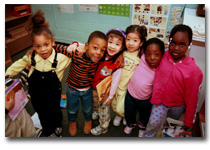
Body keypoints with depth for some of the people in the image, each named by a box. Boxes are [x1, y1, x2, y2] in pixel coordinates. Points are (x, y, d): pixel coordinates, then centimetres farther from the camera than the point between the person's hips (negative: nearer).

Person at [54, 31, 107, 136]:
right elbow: (58, 47, -28)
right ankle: (72, 122, 60)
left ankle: (88, 120, 62)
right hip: (72, 89, -1)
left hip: (87, 90, 2)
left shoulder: (99, 59, -25)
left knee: (87, 109, 27)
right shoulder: (76, 54, -35)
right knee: (72, 109, 25)